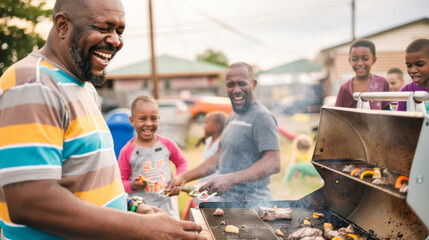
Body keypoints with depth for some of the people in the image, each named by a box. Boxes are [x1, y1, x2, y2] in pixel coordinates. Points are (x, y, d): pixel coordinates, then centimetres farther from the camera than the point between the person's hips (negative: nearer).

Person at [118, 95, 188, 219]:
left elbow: (181, 162, 17)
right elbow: (121, 181, 3)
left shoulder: (167, 144, 2)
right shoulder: (127, 151, -4)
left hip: (167, 206, 2)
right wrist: (132, 185, -16)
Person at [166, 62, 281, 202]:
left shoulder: (262, 117, -14)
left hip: (251, 207, -8)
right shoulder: (233, 117, 16)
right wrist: (183, 178, 12)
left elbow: (273, 163, -23)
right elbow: (219, 156, 19)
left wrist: (231, 179, -32)